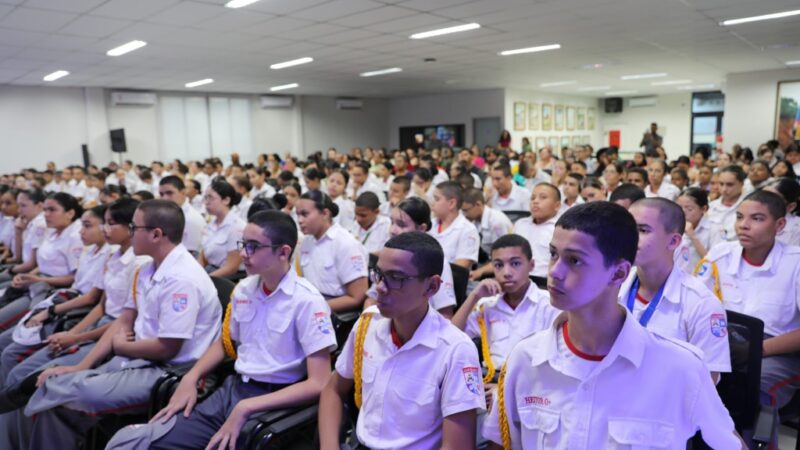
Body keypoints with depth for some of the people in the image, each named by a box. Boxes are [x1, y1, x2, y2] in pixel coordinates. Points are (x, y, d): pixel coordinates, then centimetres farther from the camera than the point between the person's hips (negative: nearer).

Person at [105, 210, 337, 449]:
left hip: (272, 404, -5)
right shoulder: (243, 289, 6)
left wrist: (246, 408, -22)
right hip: (232, 389, 5)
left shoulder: (307, 301, -14)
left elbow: (318, 384, -18)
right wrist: (190, 378, 5)